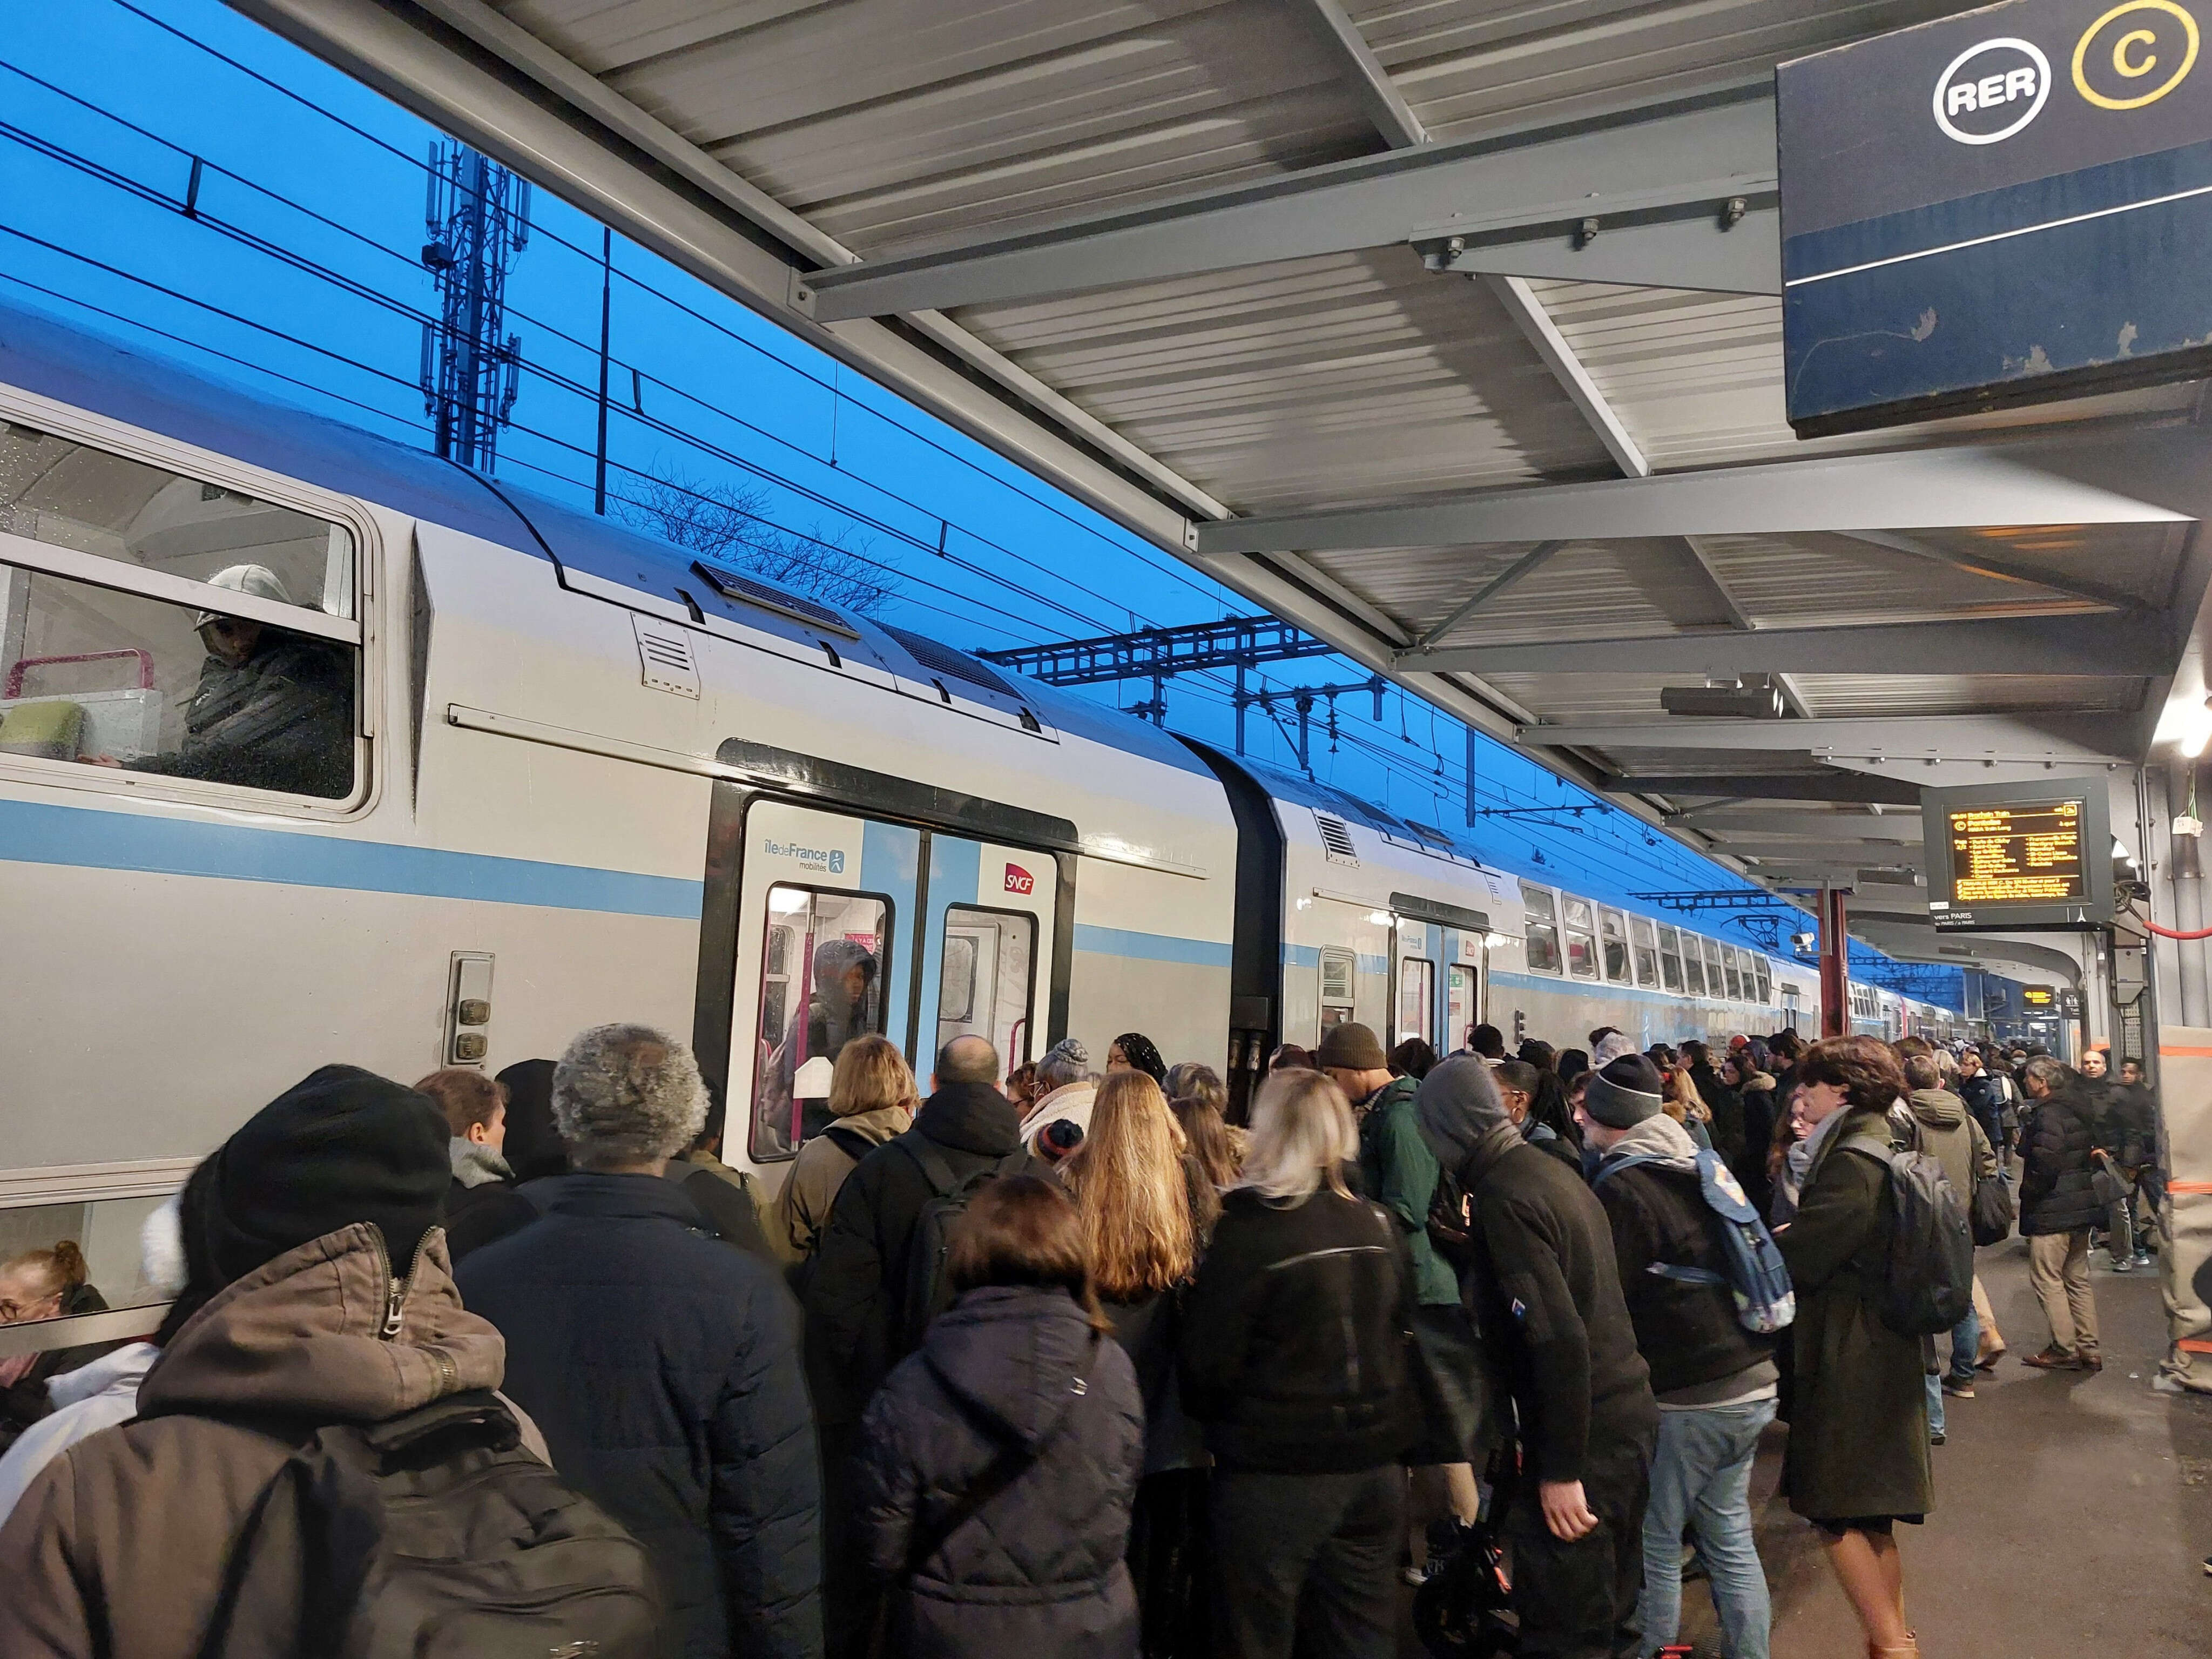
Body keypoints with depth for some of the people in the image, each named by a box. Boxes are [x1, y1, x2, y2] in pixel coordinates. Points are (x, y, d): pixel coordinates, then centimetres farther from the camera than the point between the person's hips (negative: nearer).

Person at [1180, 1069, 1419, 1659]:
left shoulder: (1248, 1230, -17)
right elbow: (1402, 1334, 13)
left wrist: (1216, 1423, 5)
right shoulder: (1380, 1227, 0)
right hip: (1375, 1464, 6)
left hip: (1275, 1473, -5)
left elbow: (1207, 1360, -14)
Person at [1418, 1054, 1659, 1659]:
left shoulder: (1504, 1197, -20)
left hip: (1585, 1434, -9)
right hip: (1629, 1413, 9)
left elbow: (1559, 1338, -24)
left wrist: (1561, 1470, -19)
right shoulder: (1547, 1167, 8)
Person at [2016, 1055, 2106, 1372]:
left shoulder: (2048, 1114, -18)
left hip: (2053, 1211, -9)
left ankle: (2064, 1349, 2)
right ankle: (2089, 1350, 18)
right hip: (2084, 1205, 10)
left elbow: (2045, 1162, -25)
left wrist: (2028, 1193, -11)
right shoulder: (2080, 1109, 11)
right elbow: (2096, 1147, 18)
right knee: (2078, 1278, 15)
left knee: (2046, 1278, -1)